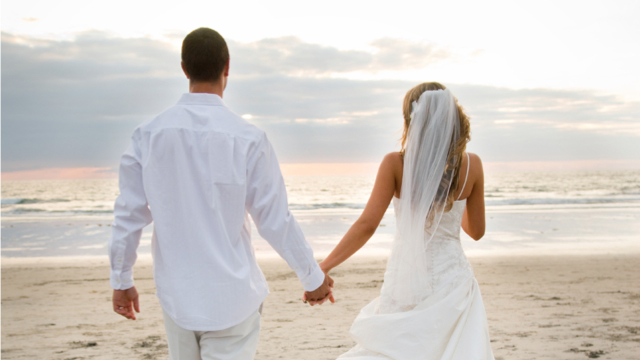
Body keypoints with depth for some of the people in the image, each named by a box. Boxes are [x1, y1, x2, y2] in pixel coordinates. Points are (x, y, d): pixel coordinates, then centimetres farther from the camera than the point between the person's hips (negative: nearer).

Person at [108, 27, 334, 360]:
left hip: (176, 294, 4)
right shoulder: (248, 139, -15)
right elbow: (275, 221, -10)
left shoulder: (148, 135, -7)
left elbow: (129, 215, -2)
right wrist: (313, 278, 4)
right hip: (231, 296, -3)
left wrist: (122, 280, 13)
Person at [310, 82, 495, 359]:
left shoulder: (395, 163, -11)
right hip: (451, 277, 1)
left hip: (406, 280, -1)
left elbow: (367, 225, -16)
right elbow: (476, 231, 5)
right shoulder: (472, 165, -5)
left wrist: (323, 267, -11)